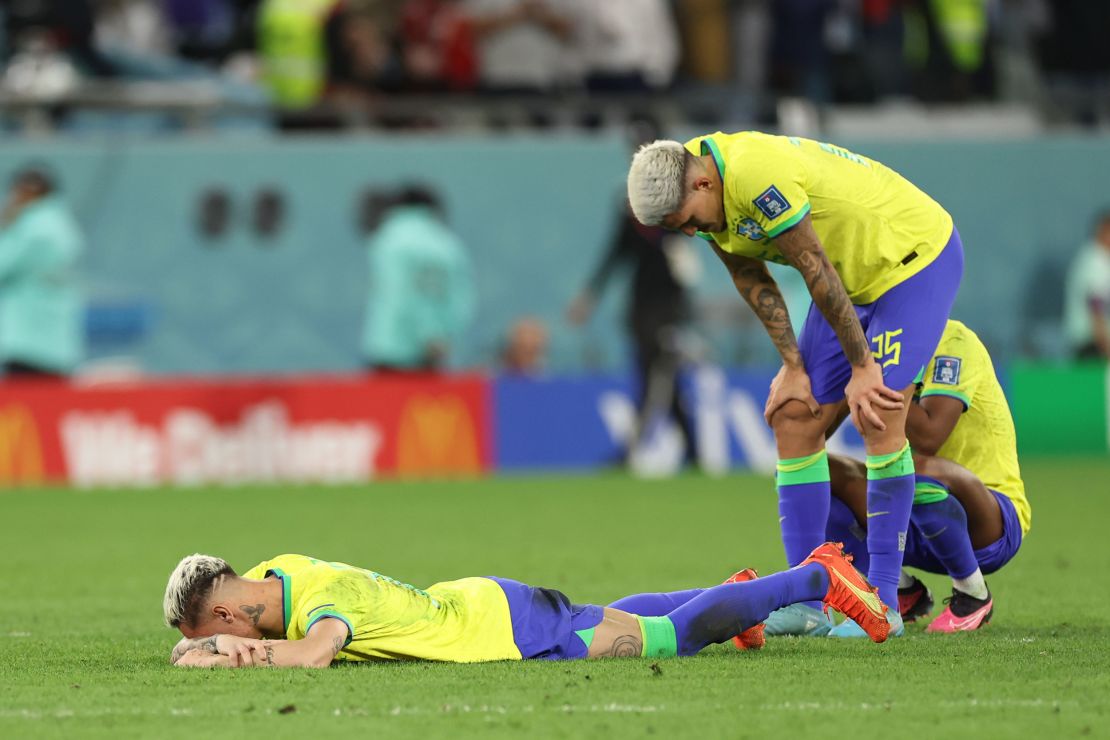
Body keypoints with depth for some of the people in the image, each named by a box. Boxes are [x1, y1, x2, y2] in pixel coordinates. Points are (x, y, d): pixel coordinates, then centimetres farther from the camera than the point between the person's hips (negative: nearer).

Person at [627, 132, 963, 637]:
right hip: (855, 280, 9)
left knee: (878, 416, -18)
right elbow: (753, 281, 5)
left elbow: (818, 273, -26)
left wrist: (862, 367, -18)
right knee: (795, 416, 2)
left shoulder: (755, 177, -33)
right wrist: (793, 365, 0)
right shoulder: (699, 199, -6)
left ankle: (883, 600, -14)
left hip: (914, 254, -9)